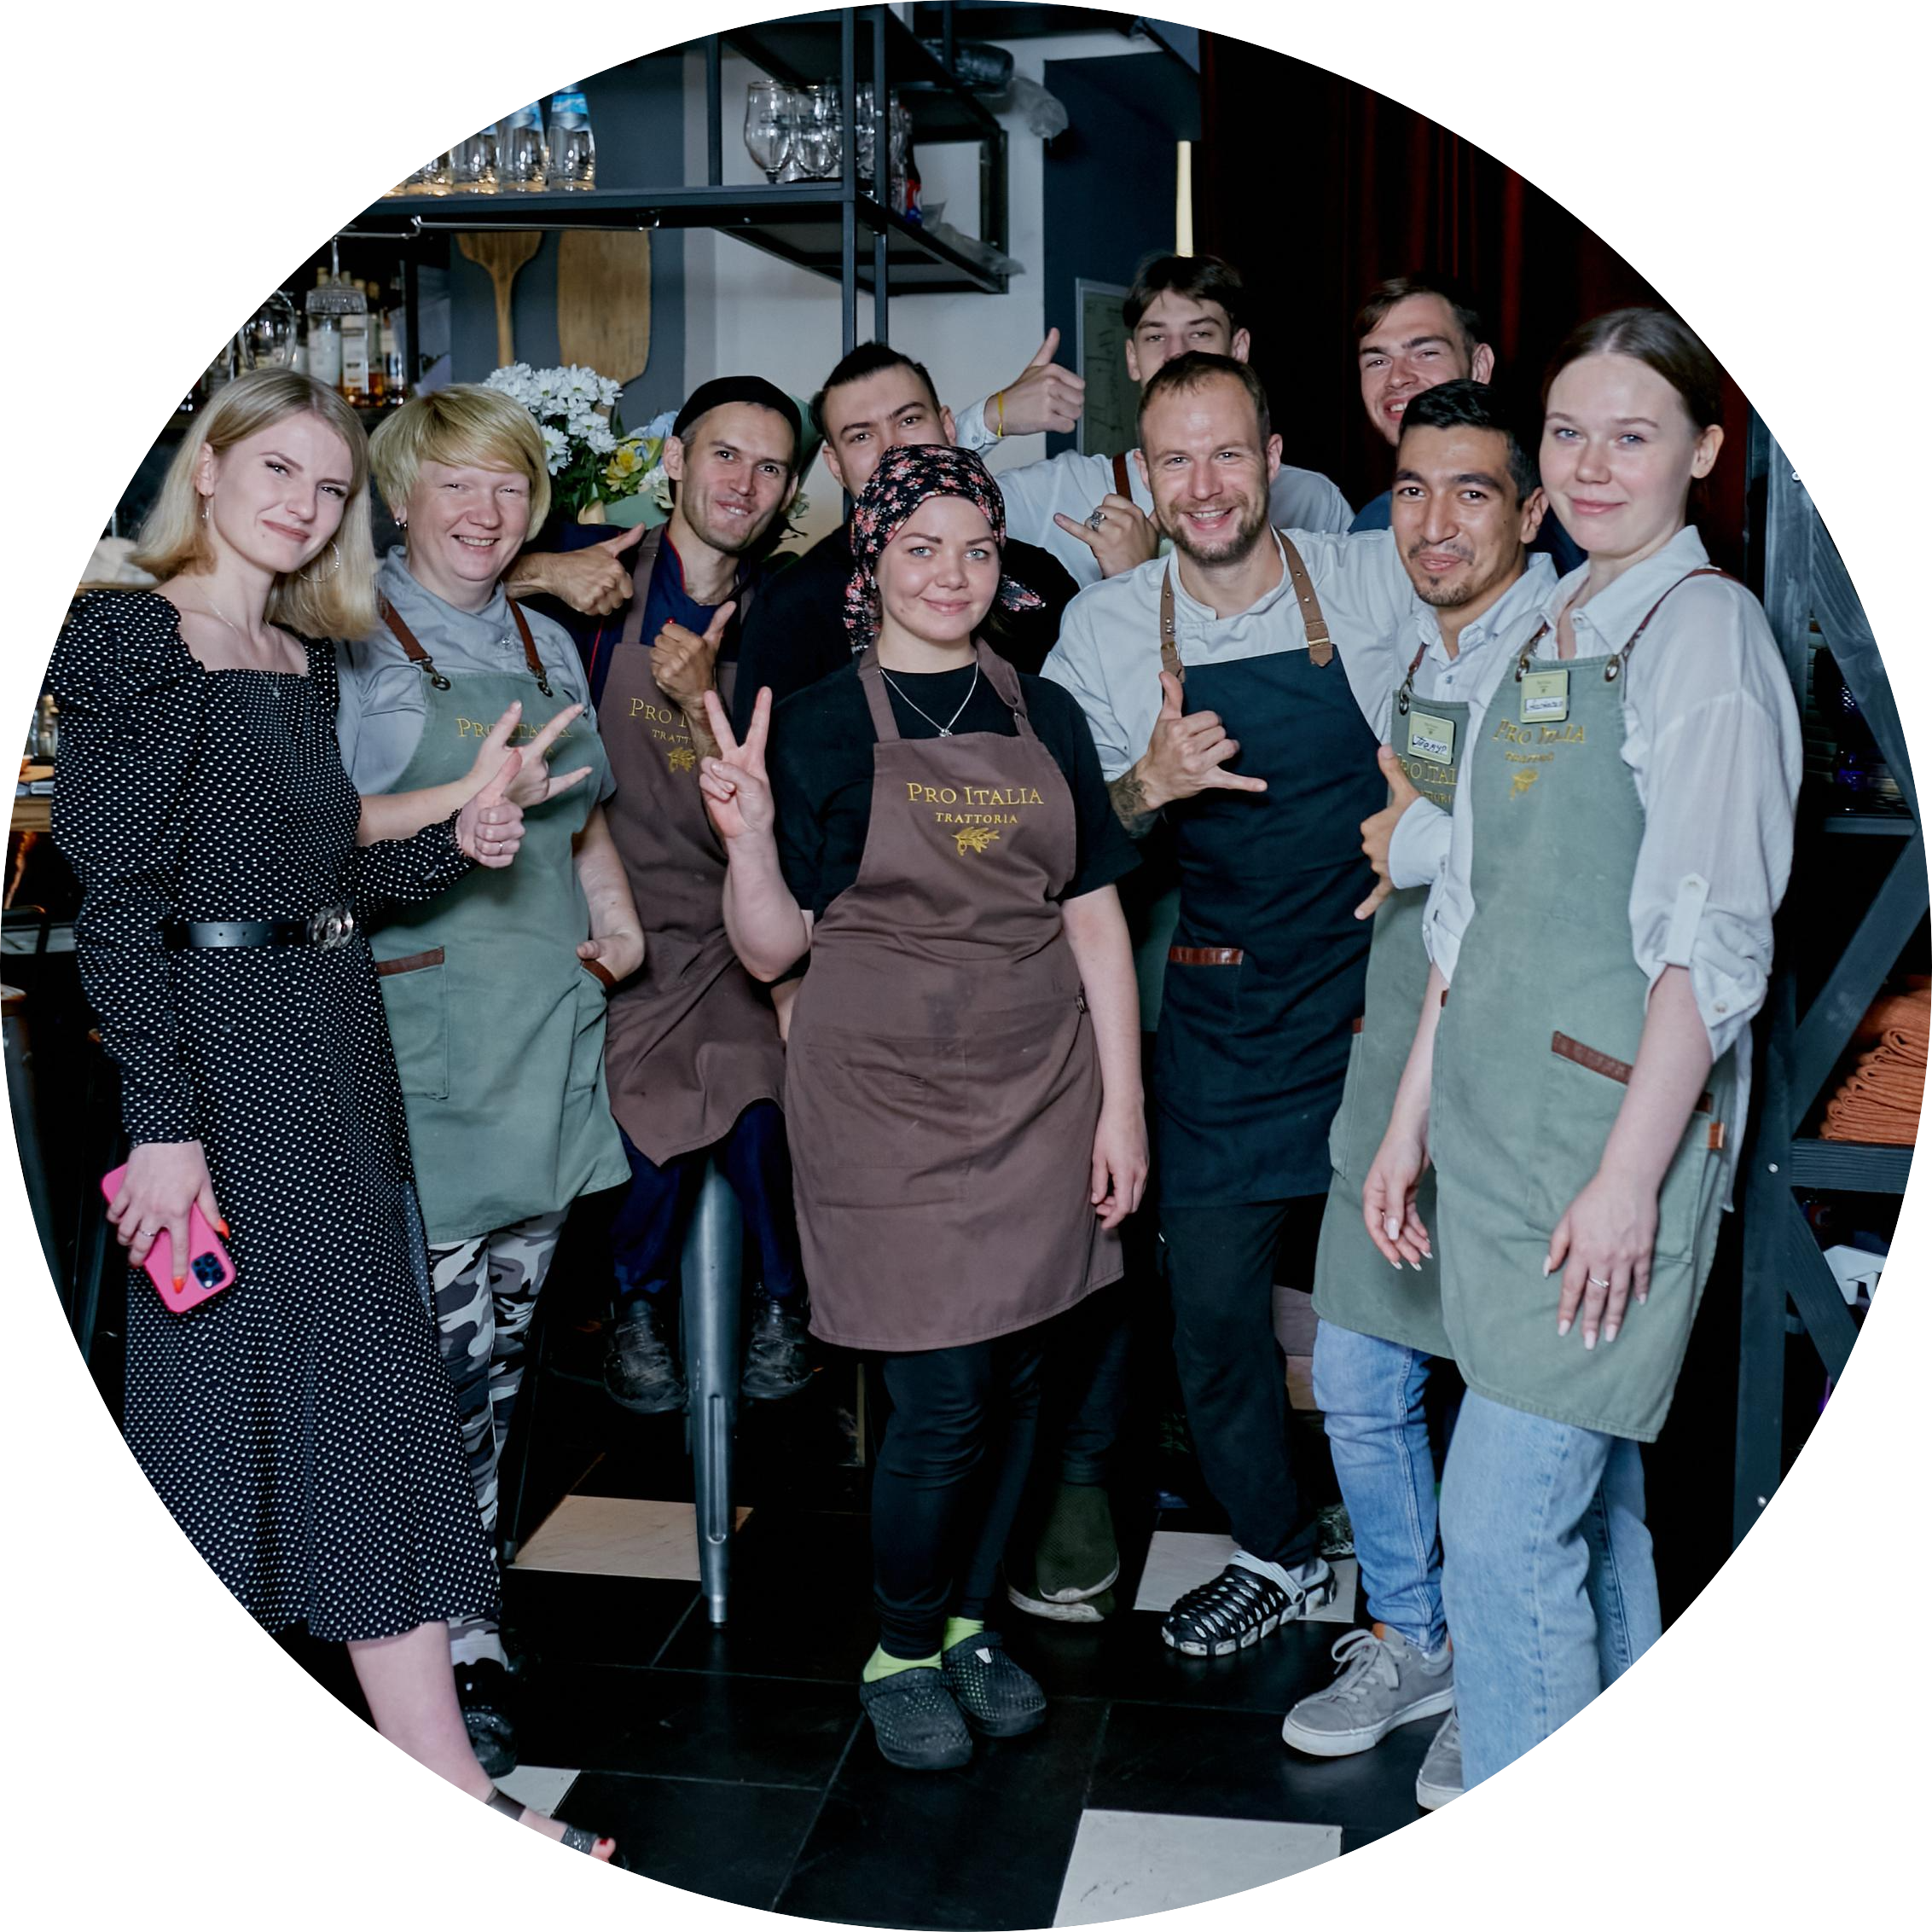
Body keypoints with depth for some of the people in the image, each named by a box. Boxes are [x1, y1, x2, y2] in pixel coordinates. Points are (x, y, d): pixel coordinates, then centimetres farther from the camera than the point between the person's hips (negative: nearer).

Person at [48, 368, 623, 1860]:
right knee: (238, 1374, 1)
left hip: (335, 1041, 8)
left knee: (373, 1384, 8)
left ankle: (440, 1777, 15)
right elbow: (117, 899, -14)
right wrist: (164, 1119, -19)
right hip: (218, 1051, -8)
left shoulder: (307, 662, 15)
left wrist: (449, 845, 2)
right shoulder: (129, 640, -7)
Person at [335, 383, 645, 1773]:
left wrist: (618, 914, 9)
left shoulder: (549, 646, 15)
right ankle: (459, 1646, 6)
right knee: (438, 1360, -6)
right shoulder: (351, 645, -4)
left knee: (505, 1346, 11)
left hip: (549, 1030, 6)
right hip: (415, 1040, -6)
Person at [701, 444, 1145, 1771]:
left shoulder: (1044, 717, 8)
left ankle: (972, 1619, 31)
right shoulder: (820, 726, -2)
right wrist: (748, 839, -21)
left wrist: (1123, 1099, 3)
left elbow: (1094, 917, 8)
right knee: (944, 1398, -5)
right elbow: (772, 947, -2)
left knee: (1016, 1374, 10)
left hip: (1039, 1091, 4)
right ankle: (901, 1649, 19)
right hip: (888, 1098, -4)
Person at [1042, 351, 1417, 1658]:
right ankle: (1280, 1555, 30)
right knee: (1214, 1300, 5)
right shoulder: (1103, 631, 0)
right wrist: (1150, 783, -18)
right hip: (1222, 1012, 2)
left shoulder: (1379, 583, -5)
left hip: (1382, 992, -1)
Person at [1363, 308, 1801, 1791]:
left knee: (1503, 1528, -7)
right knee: (1592, 1505, 16)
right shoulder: (1539, 641, 16)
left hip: (1615, 1124, -7)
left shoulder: (1706, 628, -7)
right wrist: (1413, 1117, 15)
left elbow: (1713, 939, -14)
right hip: (1496, 1117, 7)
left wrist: (1629, 1174, -18)